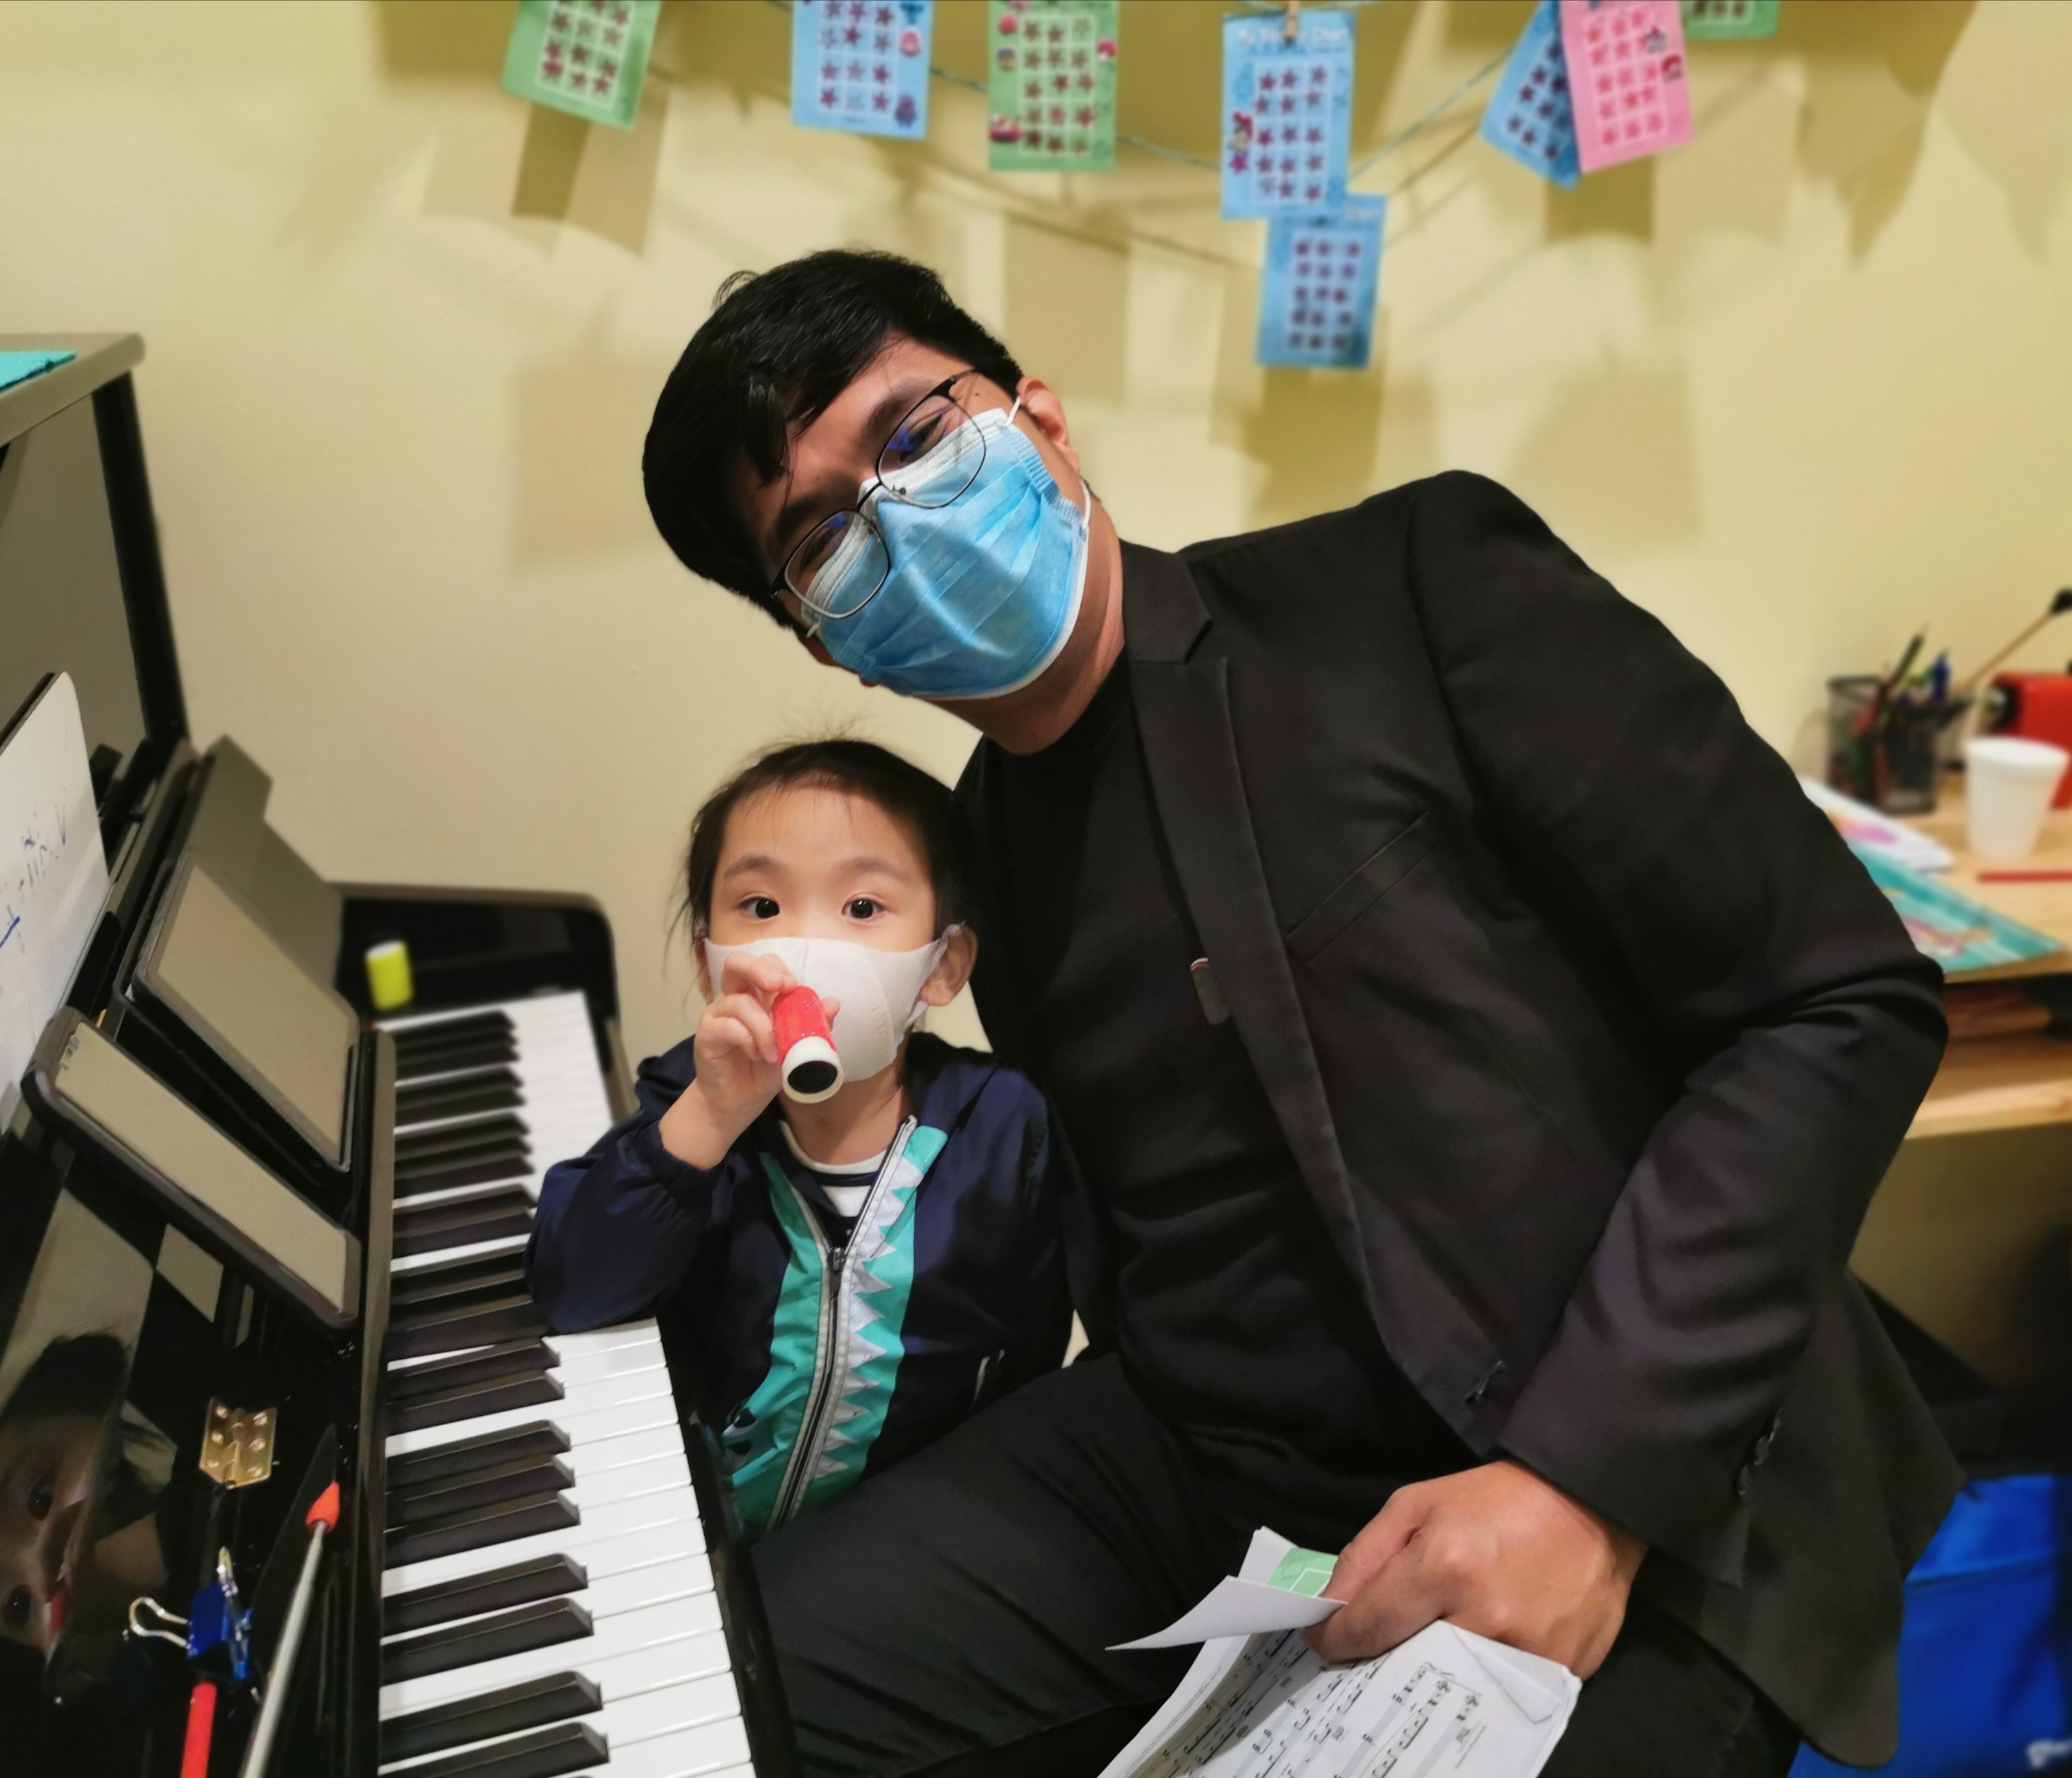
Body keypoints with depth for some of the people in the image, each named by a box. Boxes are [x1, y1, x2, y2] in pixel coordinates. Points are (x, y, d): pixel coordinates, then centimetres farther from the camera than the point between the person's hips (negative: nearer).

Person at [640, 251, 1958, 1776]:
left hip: (1633, 1518, -4)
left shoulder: (1418, 583, -8)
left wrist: (1590, 1475, -17)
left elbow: (1843, 1004, -11)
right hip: (1186, 1480, 5)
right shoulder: (969, 862, 8)